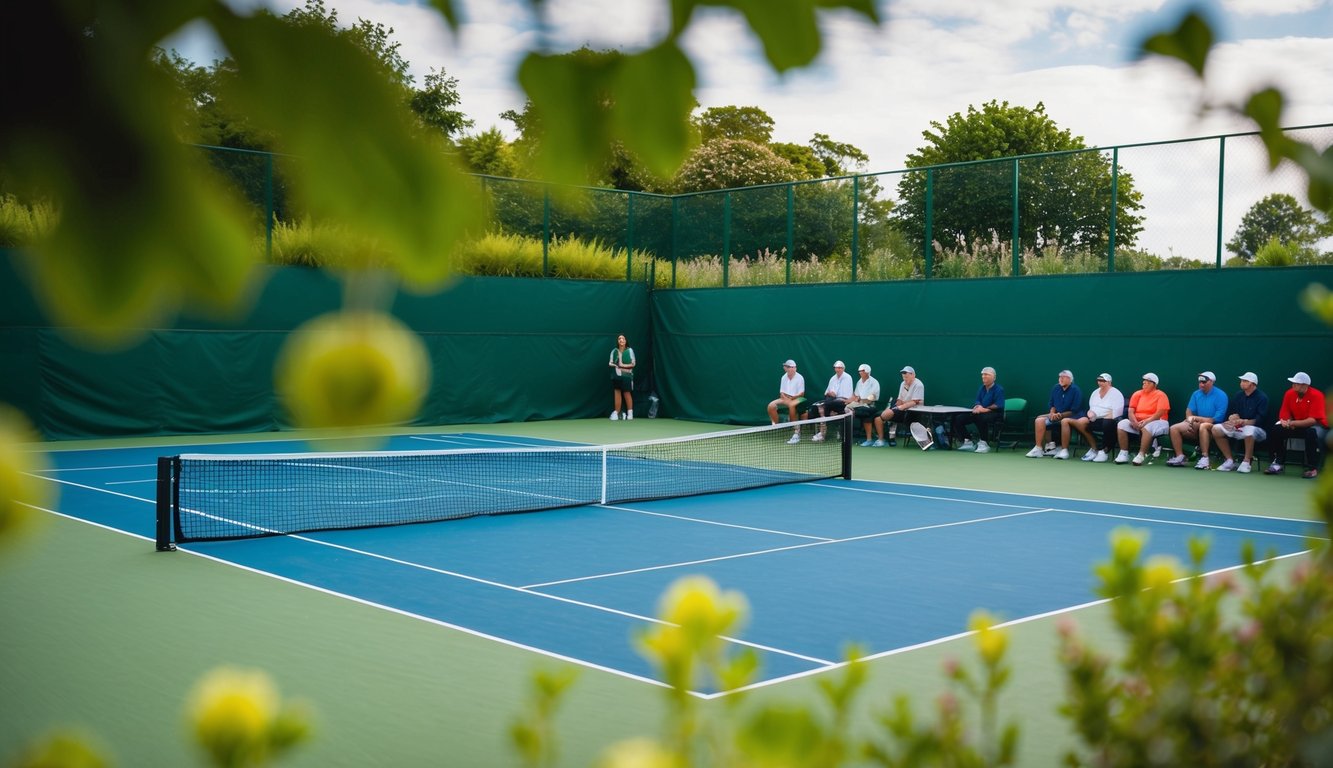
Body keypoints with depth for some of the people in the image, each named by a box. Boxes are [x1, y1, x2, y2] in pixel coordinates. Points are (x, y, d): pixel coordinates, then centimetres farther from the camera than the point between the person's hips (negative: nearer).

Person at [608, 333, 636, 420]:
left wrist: (623, 365, -16)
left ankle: (630, 413, 5)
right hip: (616, 376, 3)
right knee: (617, 394, 2)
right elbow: (610, 363, 9)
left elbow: (633, 364, -3)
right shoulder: (614, 351, 6)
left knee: (627, 394, -1)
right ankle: (616, 413, 4)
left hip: (626, 376, -3)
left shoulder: (629, 350, -2)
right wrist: (616, 365, -12)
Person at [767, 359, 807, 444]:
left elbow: (801, 393, -9)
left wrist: (791, 397, -20)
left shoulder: (799, 378, -8)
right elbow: (782, 392, 8)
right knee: (771, 405, -19)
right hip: (786, 398, 5)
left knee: (791, 405, -41)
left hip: (797, 398, -5)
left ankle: (796, 432, -36)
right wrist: (785, 397, -14)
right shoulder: (784, 377, 8)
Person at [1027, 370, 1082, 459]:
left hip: (1069, 416, -6)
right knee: (1039, 420, -17)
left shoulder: (1075, 390, -8)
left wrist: (1061, 415, -21)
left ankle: (1064, 450, -31)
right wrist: (1052, 413, -4)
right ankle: (1038, 449, -18)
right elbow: (1051, 404, 17)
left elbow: (1075, 410, -13)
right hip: (1056, 415, 6)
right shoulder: (1055, 388, 9)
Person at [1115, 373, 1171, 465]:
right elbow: (1130, 411, 5)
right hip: (1137, 422, 5)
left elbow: (1160, 413, -14)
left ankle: (1141, 455, -38)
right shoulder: (1137, 394, 12)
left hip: (1156, 422, -5)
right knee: (1122, 424, -19)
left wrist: (1146, 421, -25)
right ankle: (1124, 454, -18)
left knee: (1147, 427, -39)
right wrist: (1134, 422, -16)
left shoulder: (1161, 395, -3)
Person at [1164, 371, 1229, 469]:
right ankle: (1179, 457, -11)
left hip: (1213, 427, -7)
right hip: (1196, 425, 7)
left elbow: (1218, 419, -18)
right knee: (1174, 428, -9)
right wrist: (1190, 419, -14)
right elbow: (1189, 410, 10)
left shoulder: (1221, 395, -11)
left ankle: (1204, 458, -38)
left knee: (1203, 426, -41)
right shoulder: (1196, 394, 10)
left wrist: (1197, 418, -13)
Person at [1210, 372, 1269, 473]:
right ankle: (1230, 460, -5)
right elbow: (1231, 414, 12)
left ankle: (1246, 462, -23)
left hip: (1258, 429, -7)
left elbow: (1260, 420, -18)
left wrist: (1244, 422, -30)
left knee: (1249, 431, -42)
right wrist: (1233, 418, -11)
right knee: (1216, 429, -12)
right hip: (1239, 428, 7)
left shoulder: (1262, 397, -8)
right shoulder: (1239, 395, 11)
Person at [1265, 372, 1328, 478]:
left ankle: (1313, 469, -27)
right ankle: (1278, 464, -7)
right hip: (1296, 426, 6)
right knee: (1277, 429, -15)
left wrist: (1292, 423, -34)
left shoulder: (1316, 395, -21)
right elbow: (1284, 414, -1)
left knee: (1312, 432, -38)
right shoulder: (1289, 394, -5)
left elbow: (1313, 420, -27)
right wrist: (1287, 422, -25)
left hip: (1317, 425, -5)